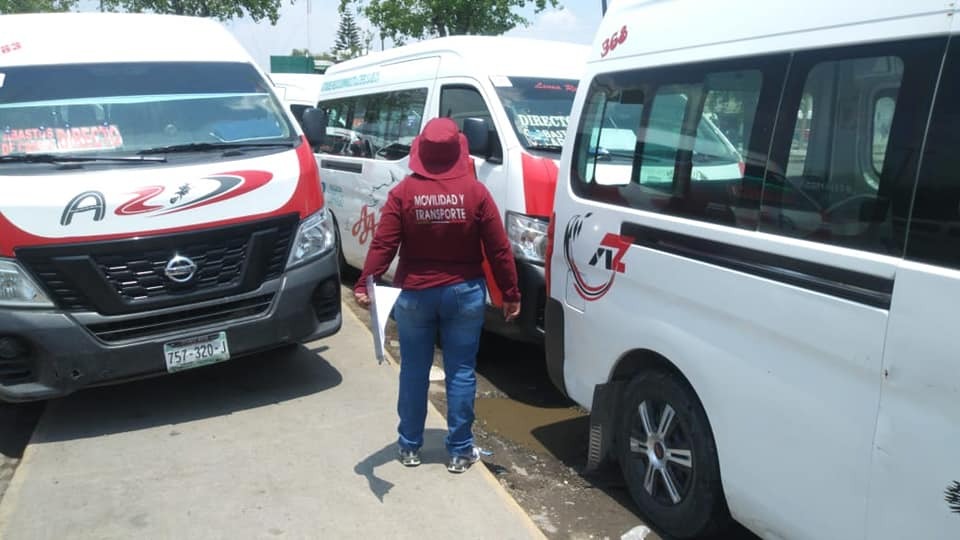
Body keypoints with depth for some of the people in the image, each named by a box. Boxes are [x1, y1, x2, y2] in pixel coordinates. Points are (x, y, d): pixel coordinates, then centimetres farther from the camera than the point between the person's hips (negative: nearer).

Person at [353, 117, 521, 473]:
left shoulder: (403, 192, -6)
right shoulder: (475, 191, -6)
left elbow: (382, 245, -11)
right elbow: (499, 249, -5)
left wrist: (364, 284, -7)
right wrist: (510, 293, 1)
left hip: (414, 294, 0)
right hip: (465, 293, 0)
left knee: (413, 371, 12)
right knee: (461, 371, 8)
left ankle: (409, 447, 24)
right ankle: (460, 451, 16)